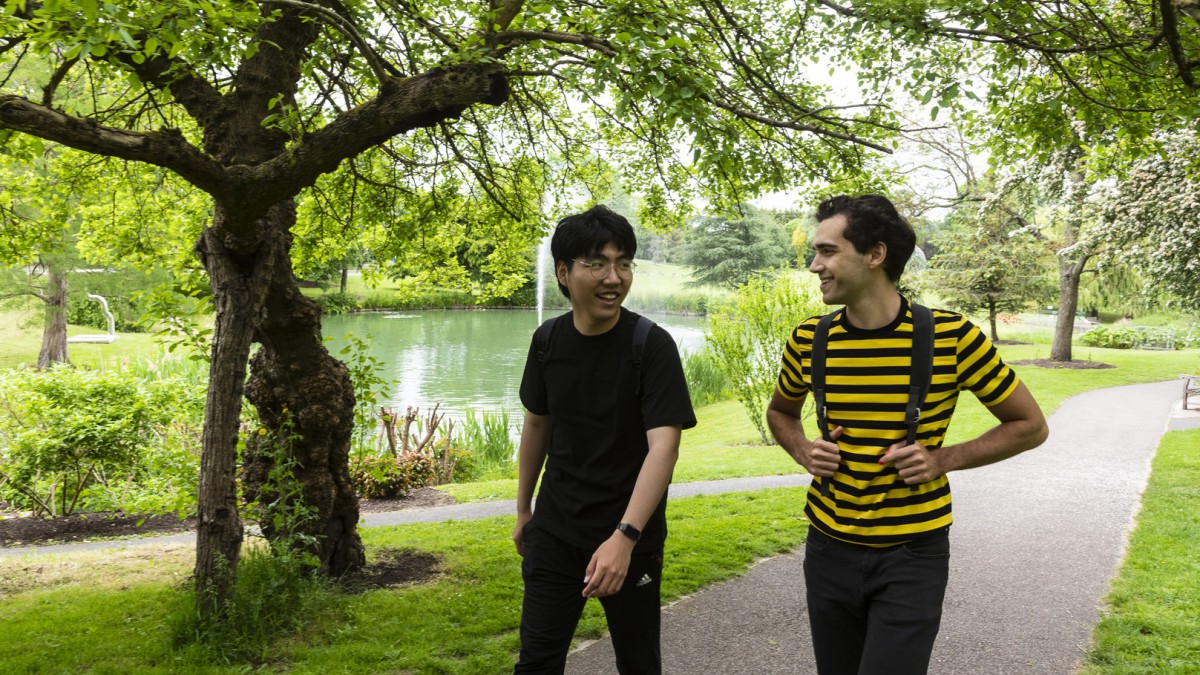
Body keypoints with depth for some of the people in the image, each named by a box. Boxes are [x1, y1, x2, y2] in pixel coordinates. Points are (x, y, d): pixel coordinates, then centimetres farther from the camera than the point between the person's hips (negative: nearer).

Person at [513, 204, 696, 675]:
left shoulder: (652, 346, -16)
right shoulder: (548, 341, -2)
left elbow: (664, 445, -24)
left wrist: (624, 537, -35)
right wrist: (523, 509, 16)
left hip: (630, 534, -3)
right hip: (555, 529, 3)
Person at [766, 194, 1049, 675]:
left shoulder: (951, 336, -13)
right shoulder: (809, 340, -4)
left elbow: (1030, 426, -1)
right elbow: (780, 411, 17)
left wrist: (944, 459, -14)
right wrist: (802, 451, -4)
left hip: (912, 556, -3)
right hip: (829, 549, 4)